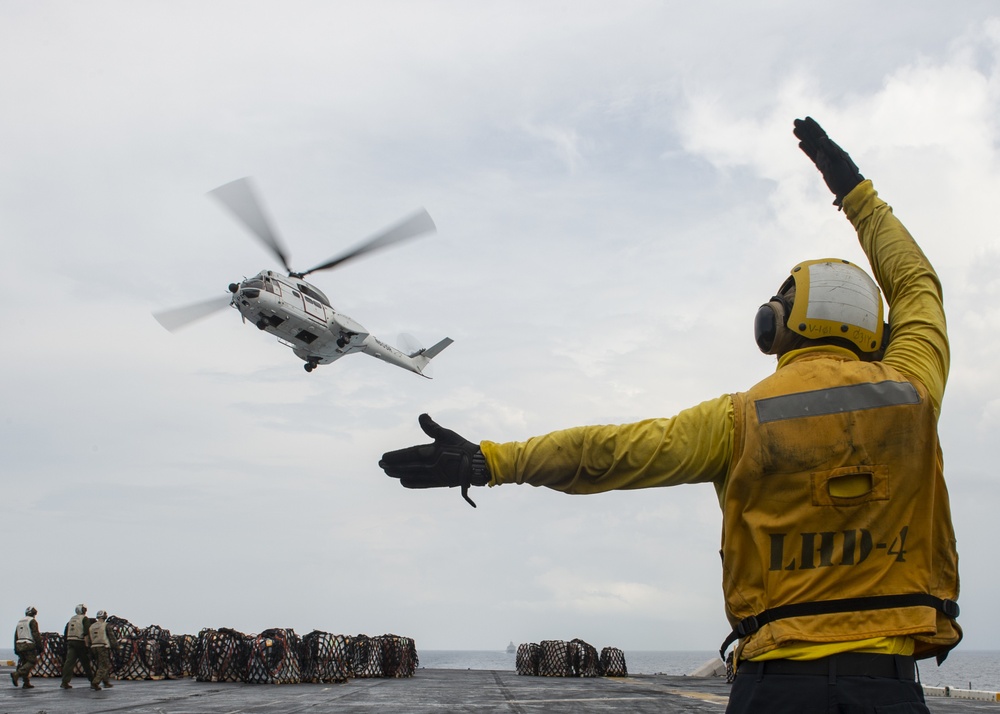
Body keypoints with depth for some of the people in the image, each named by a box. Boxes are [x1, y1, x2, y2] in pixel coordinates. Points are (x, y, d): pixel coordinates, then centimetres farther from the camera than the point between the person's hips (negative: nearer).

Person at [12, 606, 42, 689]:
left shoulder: (19, 622, 20)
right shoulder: (32, 621, -4)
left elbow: (16, 636, 21)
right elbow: (36, 635, -11)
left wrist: (16, 648, 24)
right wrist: (39, 647, -9)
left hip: (19, 645, 8)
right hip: (29, 645, -8)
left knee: (25, 663, 12)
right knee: (32, 662, -6)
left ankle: (26, 683, 7)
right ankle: (17, 674, -25)